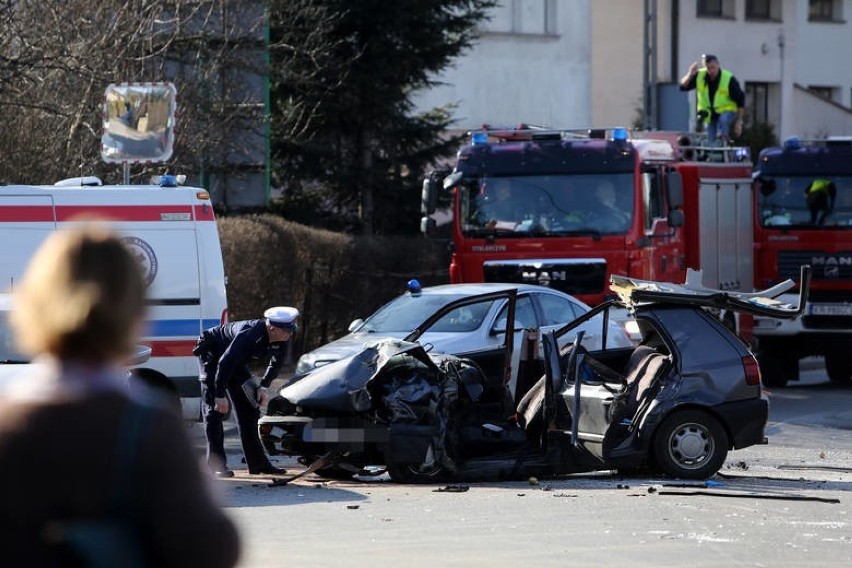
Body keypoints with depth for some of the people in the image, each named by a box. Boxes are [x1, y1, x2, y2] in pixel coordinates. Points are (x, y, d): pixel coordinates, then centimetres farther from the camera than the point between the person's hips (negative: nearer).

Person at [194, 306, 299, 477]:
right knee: (215, 409, -14)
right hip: (213, 354, -8)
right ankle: (216, 465, -16)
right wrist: (220, 395, -37)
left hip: (236, 361, 8)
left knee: (249, 409, 4)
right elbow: (225, 363, -39)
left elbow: (277, 362, 5)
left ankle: (257, 463, 8)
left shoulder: (278, 340, -17)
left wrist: (264, 386, -5)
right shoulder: (249, 334, -39)